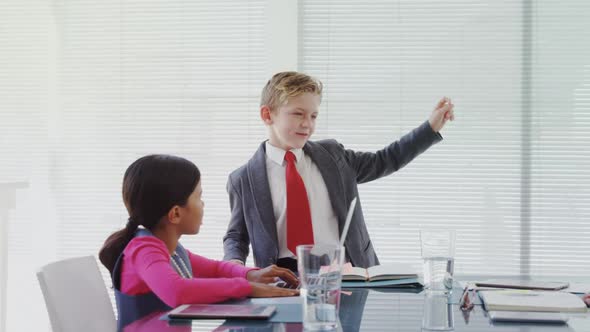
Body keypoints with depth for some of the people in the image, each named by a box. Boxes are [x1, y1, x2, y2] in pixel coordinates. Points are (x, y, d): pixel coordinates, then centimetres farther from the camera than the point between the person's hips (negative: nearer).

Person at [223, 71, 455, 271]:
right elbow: (236, 236, 13)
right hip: (286, 277, -3)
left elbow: (386, 160, 22)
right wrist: (235, 264, -10)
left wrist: (431, 127, 15)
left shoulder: (332, 155, 14)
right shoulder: (244, 179, 5)